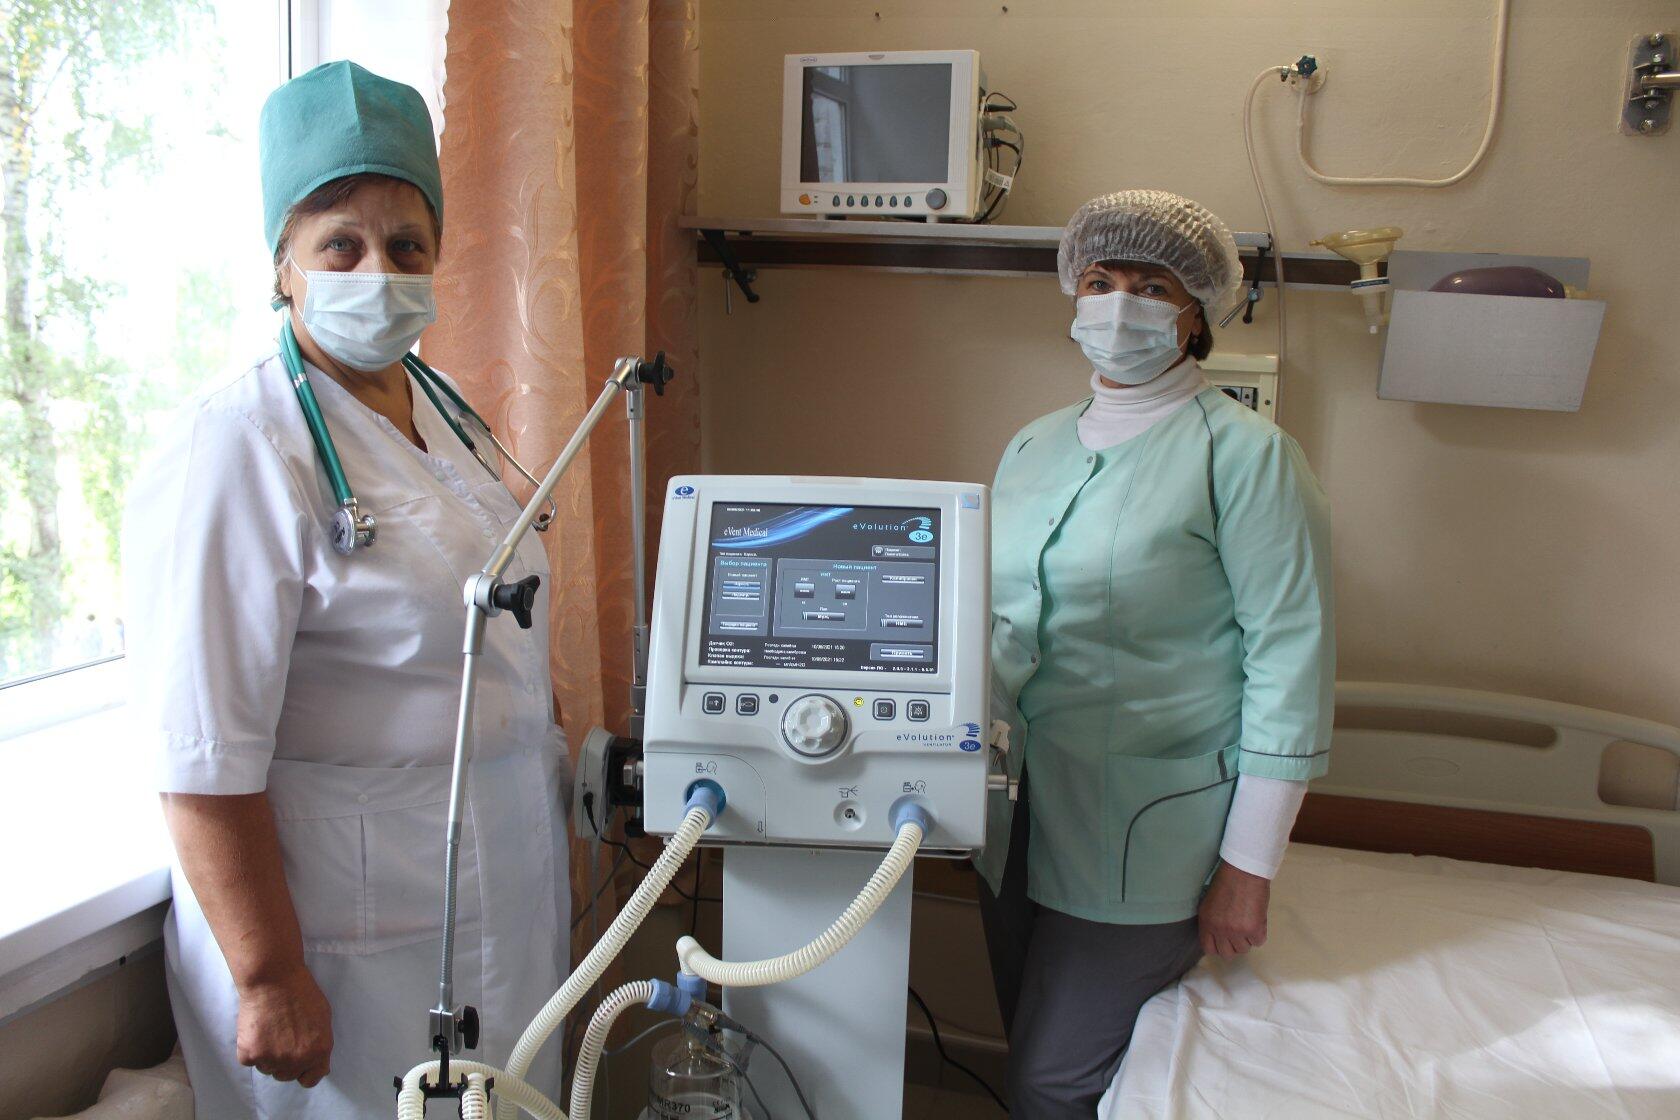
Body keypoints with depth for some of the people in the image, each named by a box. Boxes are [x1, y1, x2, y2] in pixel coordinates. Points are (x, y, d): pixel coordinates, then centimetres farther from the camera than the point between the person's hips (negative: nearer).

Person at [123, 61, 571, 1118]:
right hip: (356, 940, -8)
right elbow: (205, 761, -22)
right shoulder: (238, 447, -20)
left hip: (499, 891, 8)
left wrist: (560, 749, 18)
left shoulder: (433, 407, 7)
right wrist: (269, 980, -20)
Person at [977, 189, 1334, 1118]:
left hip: (1146, 831, -6)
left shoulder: (1244, 455, -10)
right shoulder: (1032, 448, 10)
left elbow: (1292, 657, -12)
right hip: (1018, 815, 6)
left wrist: (1246, 869, -13)